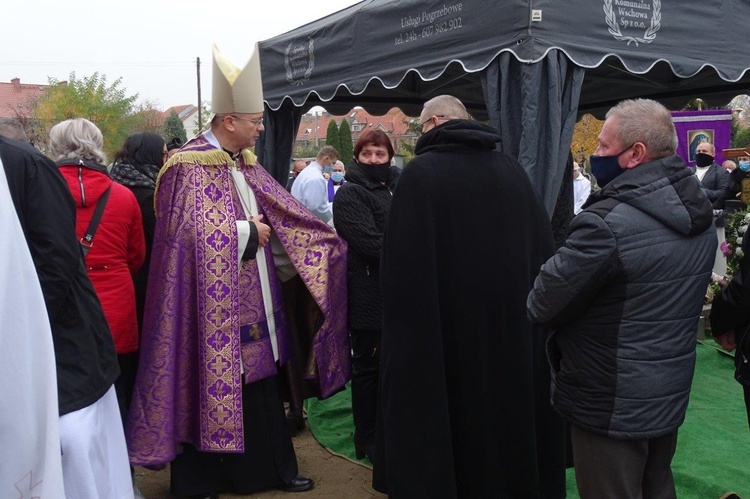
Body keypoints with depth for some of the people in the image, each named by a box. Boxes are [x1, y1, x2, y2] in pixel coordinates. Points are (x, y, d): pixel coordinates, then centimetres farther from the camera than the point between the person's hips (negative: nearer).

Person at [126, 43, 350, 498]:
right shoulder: (190, 167, -13)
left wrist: (334, 244, 9)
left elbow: (286, 214, 13)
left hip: (253, 304, 8)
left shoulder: (245, 164, 11)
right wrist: (248, 232, -12)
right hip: (214, 310, -7)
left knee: (262, 385, 15)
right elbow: (196, 235, -22)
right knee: (210, 389, 5)